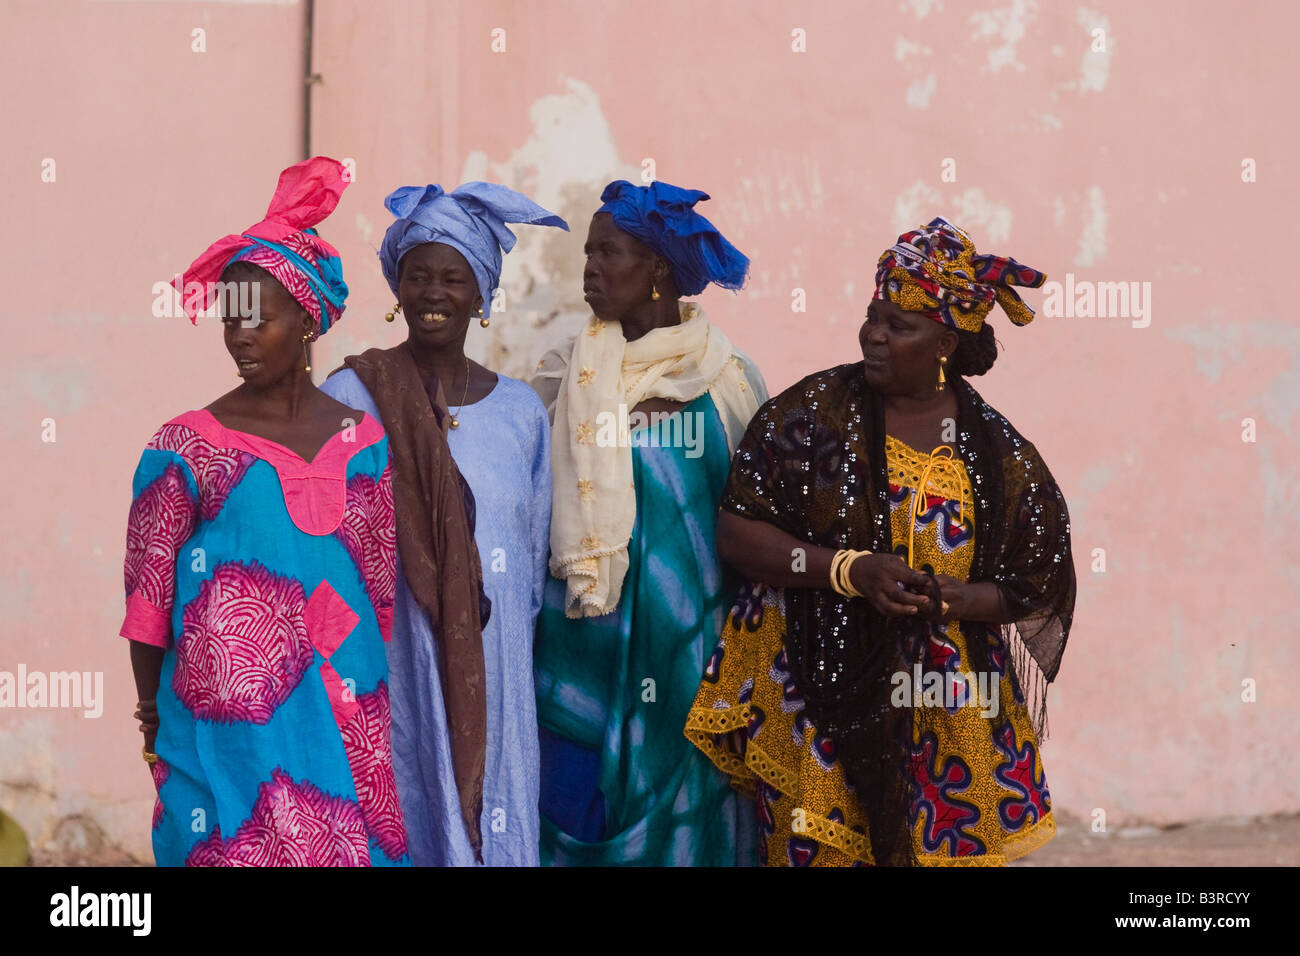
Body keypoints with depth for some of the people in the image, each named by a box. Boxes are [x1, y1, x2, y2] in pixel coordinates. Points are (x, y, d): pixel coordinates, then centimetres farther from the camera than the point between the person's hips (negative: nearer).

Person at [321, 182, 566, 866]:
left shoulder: (519, 412, 9)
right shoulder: (349, 399, 0)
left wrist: (515, 651, 13)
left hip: (493, 676, 3)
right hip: (389, 664, -3)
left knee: (495, 832, 3)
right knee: (396, 829, -4)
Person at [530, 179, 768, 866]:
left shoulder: (729, 379, 2)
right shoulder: (567, 376, 4)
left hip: (695, 634, 0)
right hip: (588, 635, 1)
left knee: (685, 788, 2)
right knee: (580, 795, 0)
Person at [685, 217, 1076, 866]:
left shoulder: (998, 452, 1)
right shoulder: (816, 411, -1)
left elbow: (1035, 588, 5)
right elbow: (736, 533, -5)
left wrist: (943, 599, -15)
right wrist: (851, 569, -17)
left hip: (947, 711, 1)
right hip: (816, 703, -1)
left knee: (949, 851, 2)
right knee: (818, 853, -1)